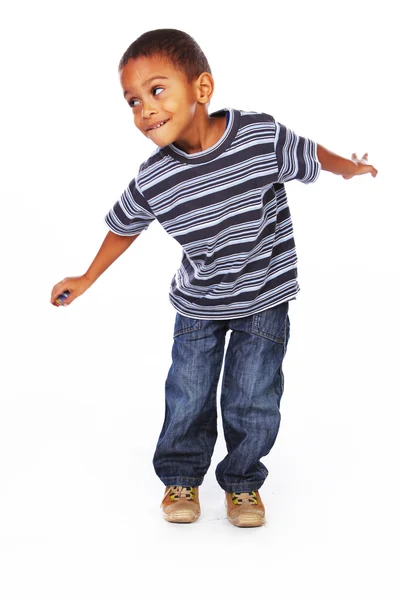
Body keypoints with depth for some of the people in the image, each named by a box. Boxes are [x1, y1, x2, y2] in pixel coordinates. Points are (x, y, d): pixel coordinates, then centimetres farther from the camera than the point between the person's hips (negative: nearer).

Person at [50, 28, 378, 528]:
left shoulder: (263, 136, -23)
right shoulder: (152, 182, -18)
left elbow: (309, 155, -1)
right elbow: (124, 228, 2)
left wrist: (348, 167, 19)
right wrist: (88, 279, 13)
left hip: (265, 300, -1)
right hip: (198, 306, 1)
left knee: (252, 403, 3)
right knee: (188, 400, 9)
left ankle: (242, 480, 30)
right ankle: (181, 476, 36)